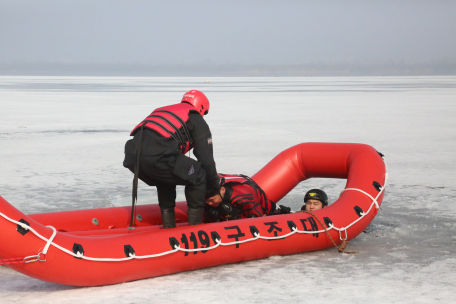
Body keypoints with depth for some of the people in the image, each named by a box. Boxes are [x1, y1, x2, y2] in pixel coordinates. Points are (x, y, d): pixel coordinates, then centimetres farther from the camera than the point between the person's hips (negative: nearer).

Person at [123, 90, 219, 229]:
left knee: (165, 180, 34)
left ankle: (169, 227, 30)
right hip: (157, 155, -7)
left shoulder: (162, 110, 37)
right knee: (199, 177, 14)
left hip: (132, 157, 7)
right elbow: (206, 159, 15)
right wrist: (215, 187, 29)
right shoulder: (197, 120, 19)